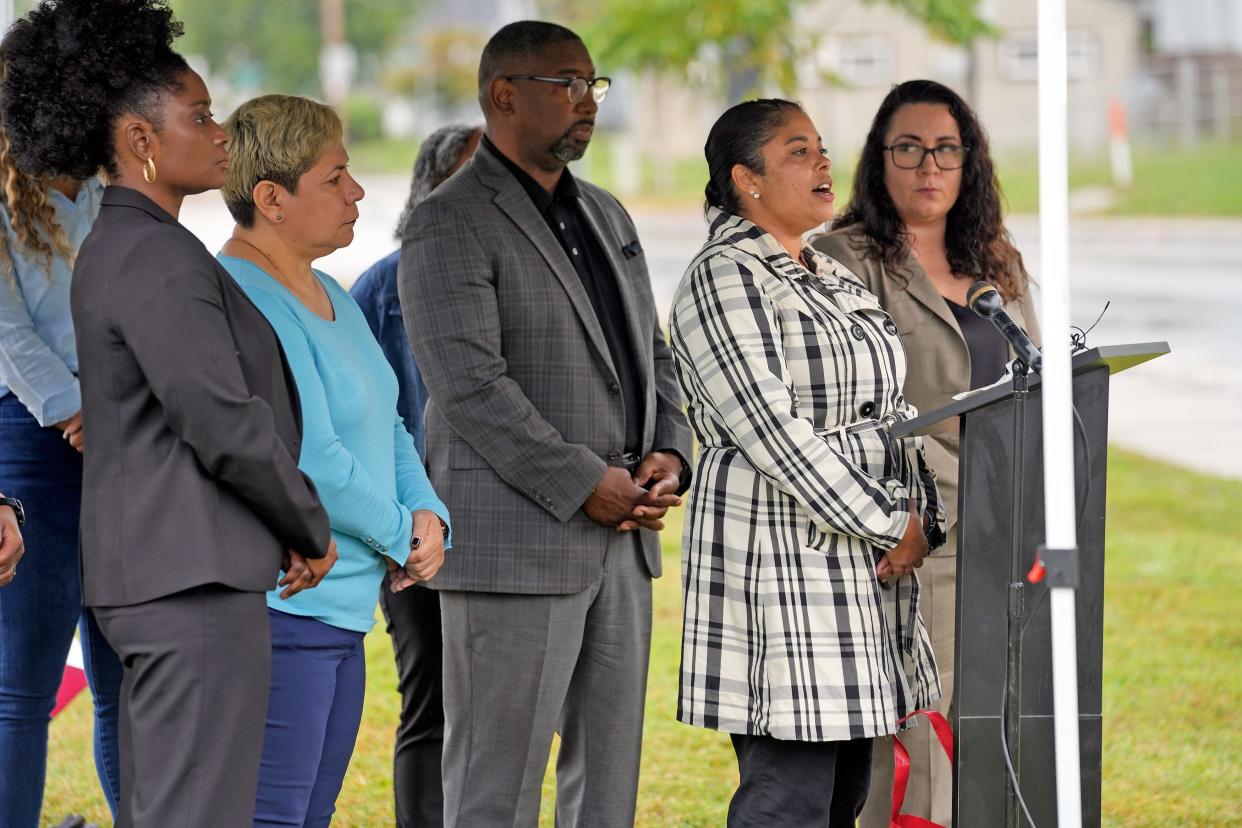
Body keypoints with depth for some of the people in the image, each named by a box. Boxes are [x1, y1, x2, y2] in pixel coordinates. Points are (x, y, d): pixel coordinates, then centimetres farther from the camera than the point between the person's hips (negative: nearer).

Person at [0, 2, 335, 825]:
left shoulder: (116, 251, 17)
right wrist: (313, 530, -5)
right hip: (199, 574, -10)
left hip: (157, 573, 10)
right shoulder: (157, 257, -15)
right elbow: (223, 422, -20)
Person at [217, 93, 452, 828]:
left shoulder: (327, 295, 16)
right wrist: (403, 536, -8)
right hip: (273, 609, -10)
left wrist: (429, 515, 1)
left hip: (343, 605, 10)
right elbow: (309, 461, -22)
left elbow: (385, 426, 21)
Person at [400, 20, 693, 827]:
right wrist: (586, 485, -18)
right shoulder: (451, 225, -8)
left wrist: (670, 455, 2)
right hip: (515, 542, -8)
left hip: (621, 541, 8)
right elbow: (471, 384, -17)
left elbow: (654, 354, 22)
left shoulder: (607, 217, 18)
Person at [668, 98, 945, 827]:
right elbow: (774, 430, -17)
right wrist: (889, 523, -15)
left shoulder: (831, 277, 19)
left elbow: (892, 410, 19)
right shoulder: (722, 281, -9)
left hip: (865, 569, 9)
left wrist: (923, 518, 2)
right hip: (783, 564, -9)